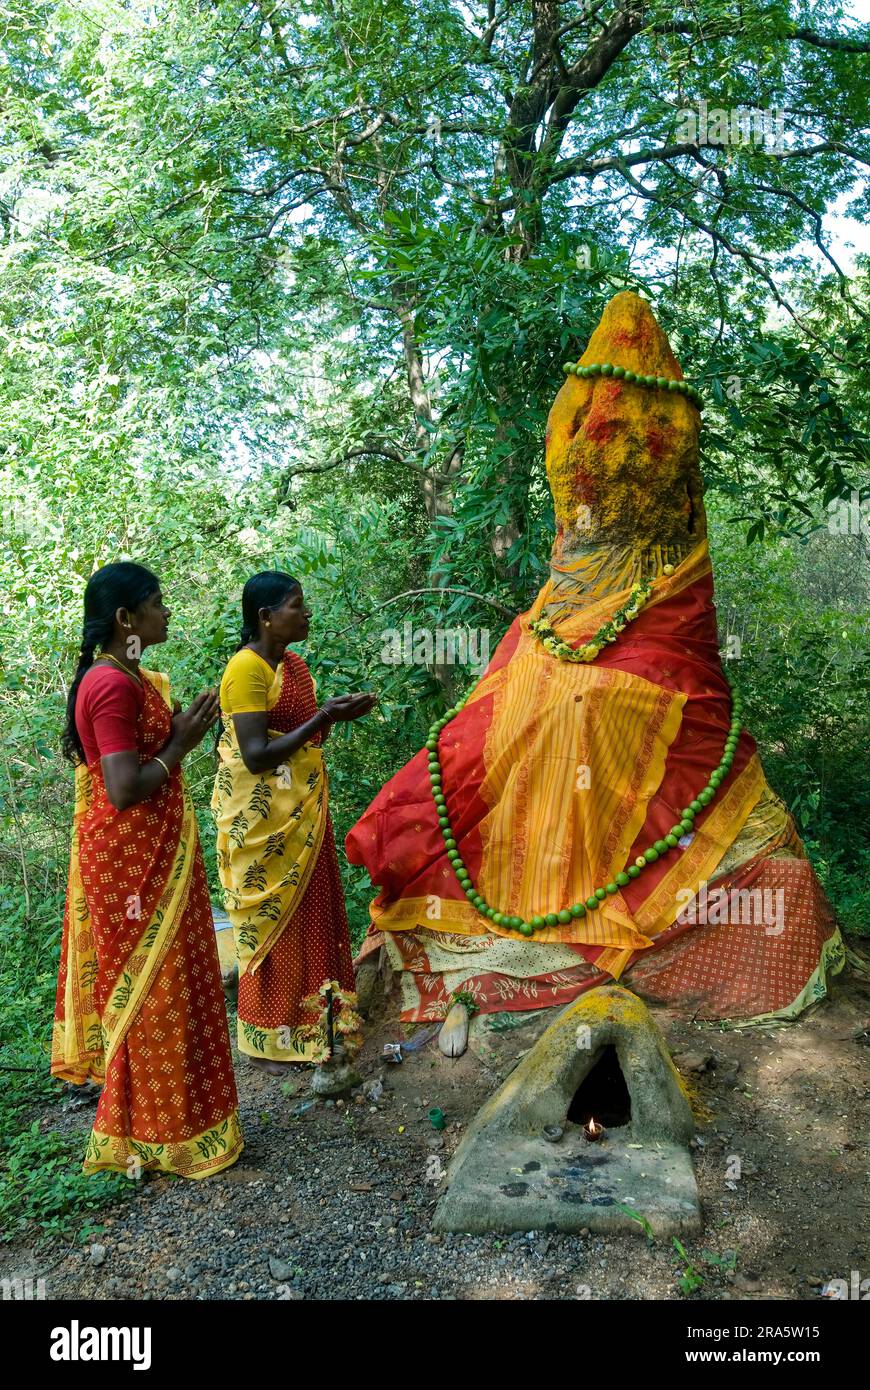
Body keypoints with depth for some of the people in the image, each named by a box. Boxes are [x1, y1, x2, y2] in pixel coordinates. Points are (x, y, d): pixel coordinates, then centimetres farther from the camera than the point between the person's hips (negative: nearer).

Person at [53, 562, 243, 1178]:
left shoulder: (126, 676, 10)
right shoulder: (114, 684, -22)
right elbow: (125, 789, -26)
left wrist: (182, 727, 5)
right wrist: (179, 743, -15)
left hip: (146, 850, 10)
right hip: (134, 855, -10)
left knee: (140, 980, 22)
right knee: (152, 986, 2)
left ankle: (140, 1117, 40)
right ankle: (154, 1133, 18)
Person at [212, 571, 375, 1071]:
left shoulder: (294, 663, 9)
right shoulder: (246, 670, -18)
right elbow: (256, 755, -23)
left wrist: (336, 711, 0)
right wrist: (322, 719, -22)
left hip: (303, 807, 8)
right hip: (263, 815, -8)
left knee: (311, 910, 14)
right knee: (272, 917, 3)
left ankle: (310, 1018, 29)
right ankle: (267, 1037, 19)